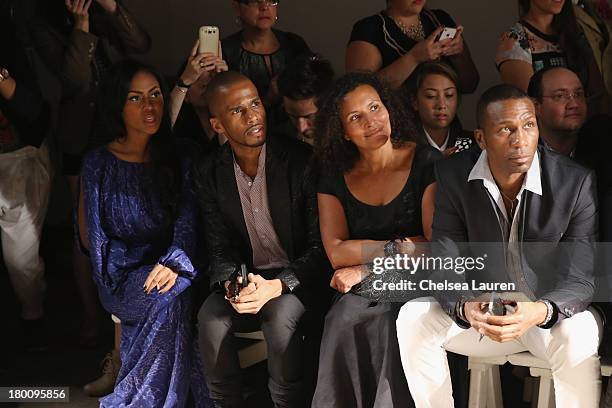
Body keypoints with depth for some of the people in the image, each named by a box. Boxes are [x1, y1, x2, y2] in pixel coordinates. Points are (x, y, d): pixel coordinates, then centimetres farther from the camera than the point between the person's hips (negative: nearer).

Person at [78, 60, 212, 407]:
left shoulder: (179, 157, 8)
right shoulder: (98, 164, 2)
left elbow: (188, 219, -3)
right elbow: (89, 236, 3)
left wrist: (174, 262, -23)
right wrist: (144, 269, -10)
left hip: (170, 270, 2)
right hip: (123, 277, -2)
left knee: (177, 287, -31)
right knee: (170, 298, -32)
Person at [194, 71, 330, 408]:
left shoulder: (301, 160, -13)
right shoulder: (209, 172, 0)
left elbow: (320, 246, -12)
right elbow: (219, 249, 3)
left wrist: (276, 286, -25)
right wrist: (232, 283, -20)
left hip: (297, 279, -3)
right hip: (246, 277, 3)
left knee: (280, 316, -33)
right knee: (211, 318, -25)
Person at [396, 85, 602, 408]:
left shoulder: (577, 183, -19)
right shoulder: (454, 175, -12)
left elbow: (579, 281, -18)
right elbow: (445, 267, -12)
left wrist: (540, 312, -40)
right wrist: (466, 308, -35)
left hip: (553, 312, -2)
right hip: (486, 311, 3)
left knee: (578, 336, -35)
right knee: (413, 317, -20)